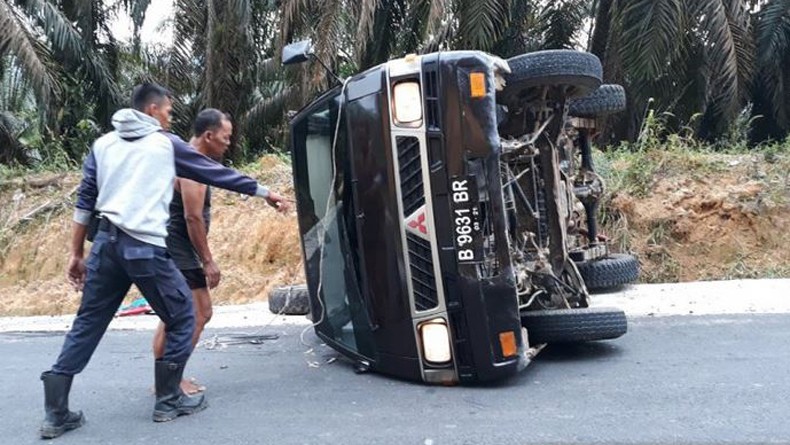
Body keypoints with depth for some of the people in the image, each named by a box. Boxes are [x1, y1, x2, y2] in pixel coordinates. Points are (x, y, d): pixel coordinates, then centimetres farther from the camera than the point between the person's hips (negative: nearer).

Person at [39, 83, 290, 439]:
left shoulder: (103, 144, 17)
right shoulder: (166, 144, 4)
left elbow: (84, 201, 13)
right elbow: (217, 173, 8)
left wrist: (76, 254, 16)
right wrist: (264, 192, 16)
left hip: (106, 242, 6)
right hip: (145, 247, -6)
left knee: (87, 324, 13)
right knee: (181, 318, 9)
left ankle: (56, 413, 15)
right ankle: (169, 401, 15)